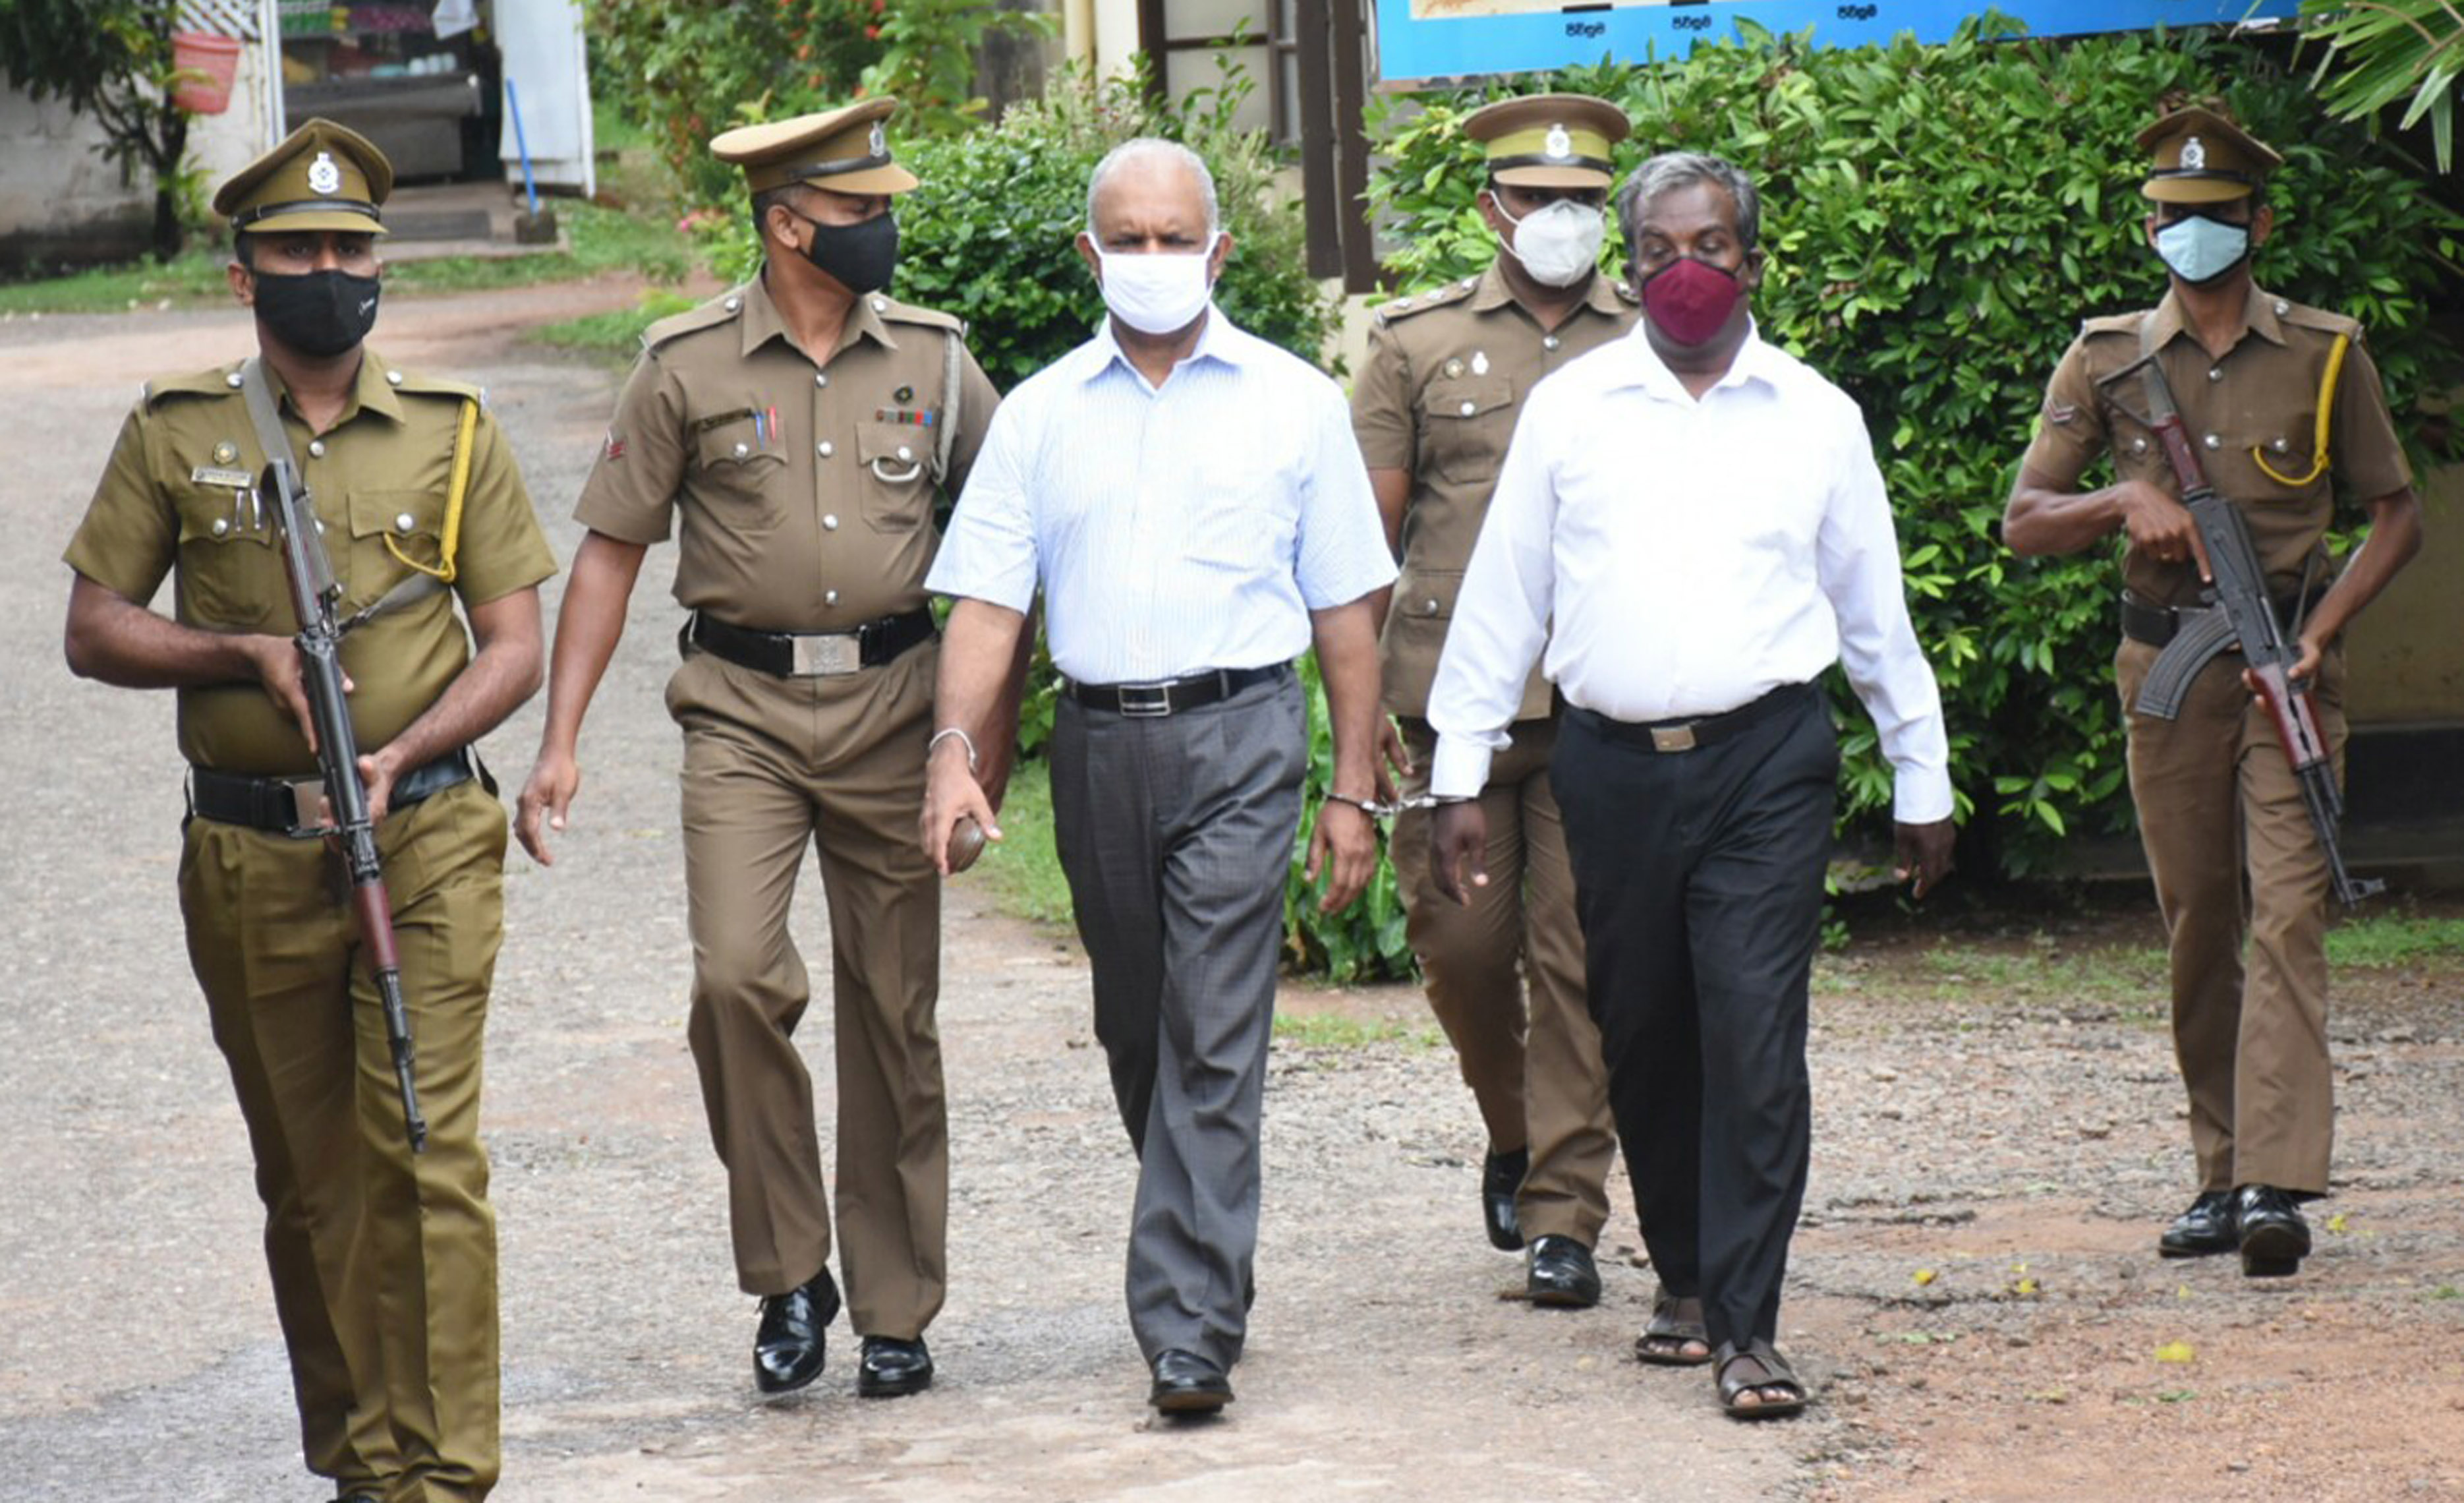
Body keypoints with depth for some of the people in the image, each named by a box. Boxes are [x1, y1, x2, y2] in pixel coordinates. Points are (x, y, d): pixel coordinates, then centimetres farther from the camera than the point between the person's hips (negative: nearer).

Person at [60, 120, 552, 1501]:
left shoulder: (455, 436, 5)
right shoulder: (175, 437, 6)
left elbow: (516, 650, 5)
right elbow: (95, 631, 6)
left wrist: (404, 753, -12)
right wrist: (247, 653, -10)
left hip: (425, 844, -1)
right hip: (251, 861, 1)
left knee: (423, 1155, -10)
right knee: (309, 1179, 9)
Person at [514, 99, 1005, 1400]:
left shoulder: (932, 357, 6)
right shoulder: (688, 366, 0)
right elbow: (610, 551, 3)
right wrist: (559, 743, -3)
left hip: (893, 706, 2)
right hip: (744, 708, -2)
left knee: (894, 1011, 4)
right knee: (737, 974, -19)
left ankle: (896, 1312, 15)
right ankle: (789, 1273, -2)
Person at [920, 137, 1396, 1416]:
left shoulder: (1292, 402, 6)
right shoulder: (1042, 413, 10)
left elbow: (1344, 606, 7)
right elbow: (987, 598, 5)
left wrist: (1353, 792, 2)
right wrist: (954, 747, -11)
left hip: (1239, 740, -3)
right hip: (1099, 742, 3)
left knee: (1214, 1035, -11)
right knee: (1137, 1033, 13)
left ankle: (1190, 1329, -12)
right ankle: (1207, 1260, 33)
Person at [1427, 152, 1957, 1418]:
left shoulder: (1815, 417, 7)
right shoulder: (1569, 409, 7)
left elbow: (1874, 612, 15)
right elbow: (1499, 598, 10)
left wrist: (1924, 784, 18)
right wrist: (1460, 775, 6)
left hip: (1767, 759, -1)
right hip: (1613, 765, 2)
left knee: (1755, 1035, -11)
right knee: (1644, 1038, 9)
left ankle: (1745, 1324, -9)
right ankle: (1683, 1276, 27)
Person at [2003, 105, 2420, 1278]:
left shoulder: (2325, 356, 3)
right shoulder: (2105, 362, 6)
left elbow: (2397, 514, 8)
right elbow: (2024, 522, 6)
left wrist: (2323, 628, -6)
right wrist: (2126, 499, -13)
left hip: (2286, 663, -2)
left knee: (2286, 914, -13)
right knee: (2197, 928, 7)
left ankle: (2276, 1185, -20)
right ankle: (2221, 1172, 17)